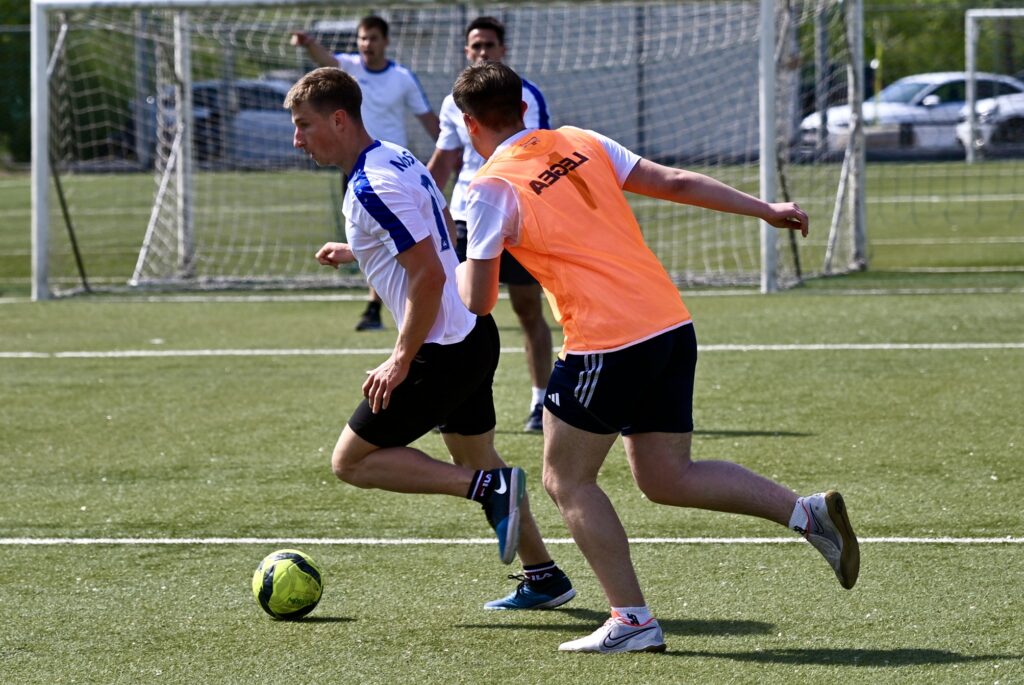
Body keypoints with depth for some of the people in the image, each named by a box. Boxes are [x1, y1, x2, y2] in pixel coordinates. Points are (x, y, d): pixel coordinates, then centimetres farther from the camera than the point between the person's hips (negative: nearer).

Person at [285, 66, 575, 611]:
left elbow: (429, 276, -25)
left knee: (351, 461, -1)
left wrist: (402, 361, -20)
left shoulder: (372, 187, -21)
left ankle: (491, 488, -9)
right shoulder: (397, 158, 10)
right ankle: (544, 579, 24)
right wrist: (356, 253, 23)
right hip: (473, 335, 10)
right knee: (476, 460, 22)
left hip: (441, 352, -10)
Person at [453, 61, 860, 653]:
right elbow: (675, 182, 13)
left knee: (567, 479, 7)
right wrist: (764, 209, 19)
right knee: (666, 477, 15)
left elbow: (477, 301, -1)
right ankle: (808, 511, 1)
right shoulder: (581, 144, 14)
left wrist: (459, 263, 21)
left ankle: (633, 620, 1)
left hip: (608, 342, -7)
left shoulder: (493, 187, -3)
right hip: (672, 324, 7)